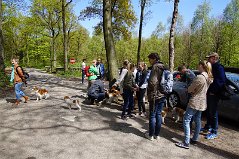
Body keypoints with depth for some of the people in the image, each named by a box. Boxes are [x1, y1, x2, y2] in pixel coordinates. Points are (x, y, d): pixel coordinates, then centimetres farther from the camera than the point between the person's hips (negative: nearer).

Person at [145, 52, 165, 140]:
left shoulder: (155, 67, -14)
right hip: (162, 95, 8)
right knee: (158, 114, 14)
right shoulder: (163, 67, 11)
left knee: (152, 115, 3)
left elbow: (152, 82, -24)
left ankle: (151, 135, 15)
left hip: (155, 95, -8)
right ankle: (157, 134, 24)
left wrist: (150, 92, -11)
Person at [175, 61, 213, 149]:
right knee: (197, 121, 18)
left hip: (195, 102, -9)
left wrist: (192, 90, 6)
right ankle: (195, 139, 29)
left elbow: (189, 90, -14)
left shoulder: (200, 77, -21)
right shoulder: (209, 77, 7)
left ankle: (186, 143, -3)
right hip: (202, 102, 10)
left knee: (186, 120, -5)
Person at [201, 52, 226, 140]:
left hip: (214, 94, -9)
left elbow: (221, 81, -23)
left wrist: (213, 91, -20)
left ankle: (214, 132, 9)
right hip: (209, 93, 9)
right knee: (208, 111, 18)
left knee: (213, 113, -2)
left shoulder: (219, 68, -14)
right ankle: (207, 127, 32)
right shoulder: (211, 67, 15)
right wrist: (207, 91, 11)